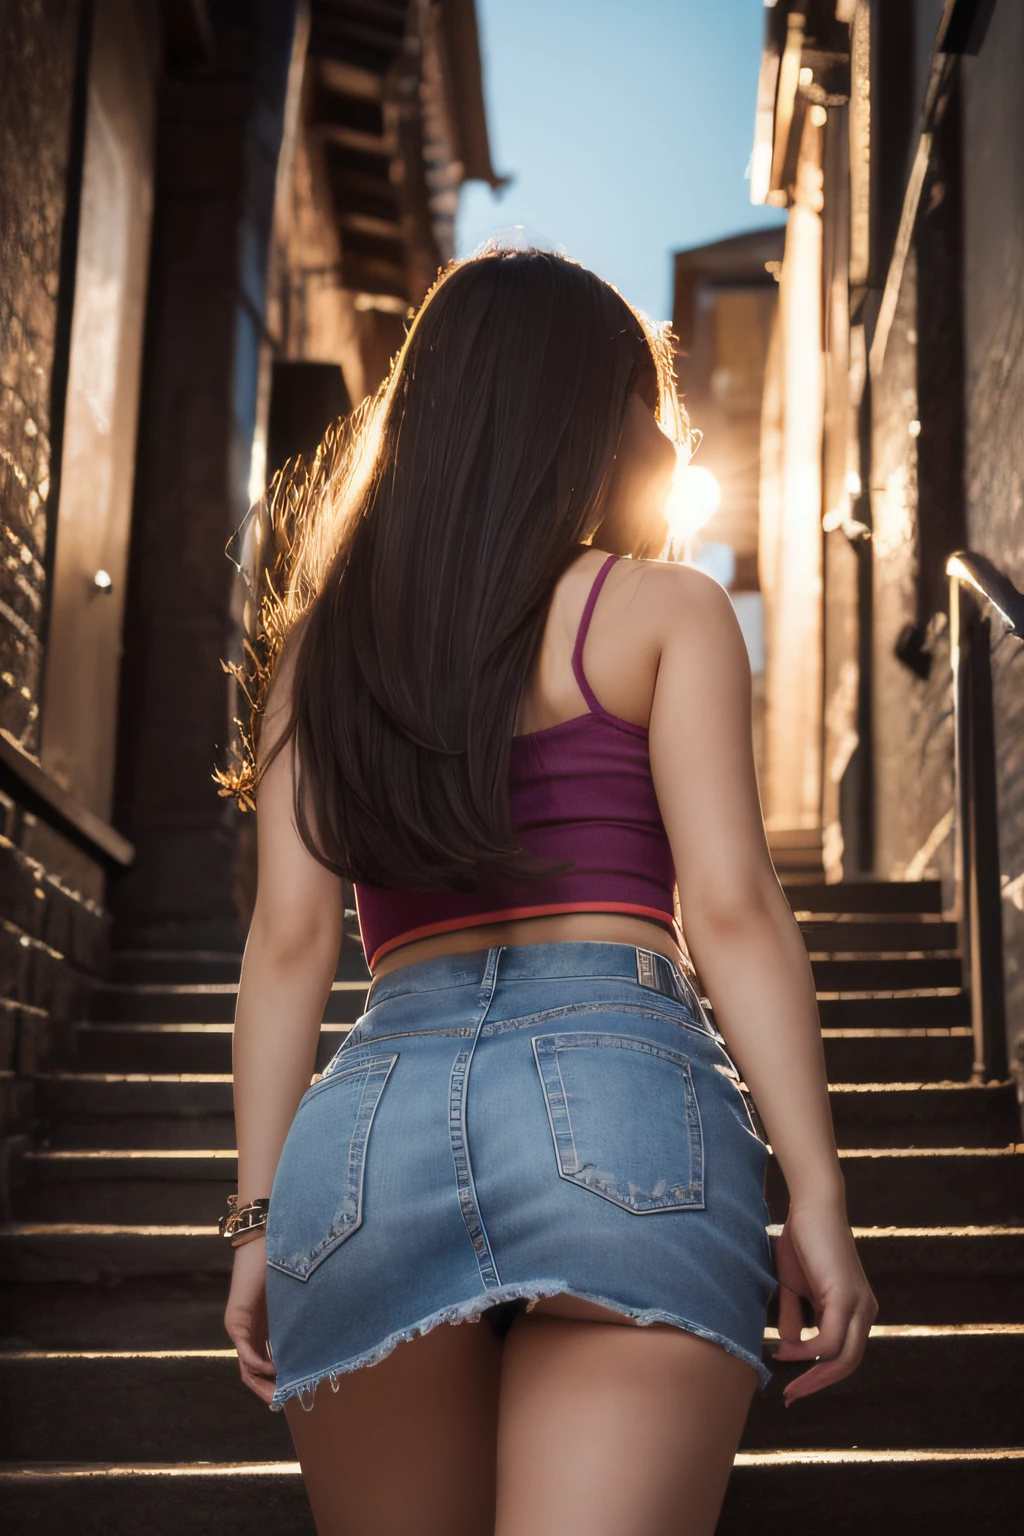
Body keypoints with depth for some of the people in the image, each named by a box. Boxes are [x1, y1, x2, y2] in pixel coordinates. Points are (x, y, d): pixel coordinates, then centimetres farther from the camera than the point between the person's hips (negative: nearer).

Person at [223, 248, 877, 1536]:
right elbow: (729, 907, -1)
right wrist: (815, 1193, -1)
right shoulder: (663, 610, 10)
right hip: (617, 1095, -3)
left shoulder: (324, 645, 20)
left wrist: (261, 1211, 11)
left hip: (369, 1126, 4)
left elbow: (289, 939, 12)